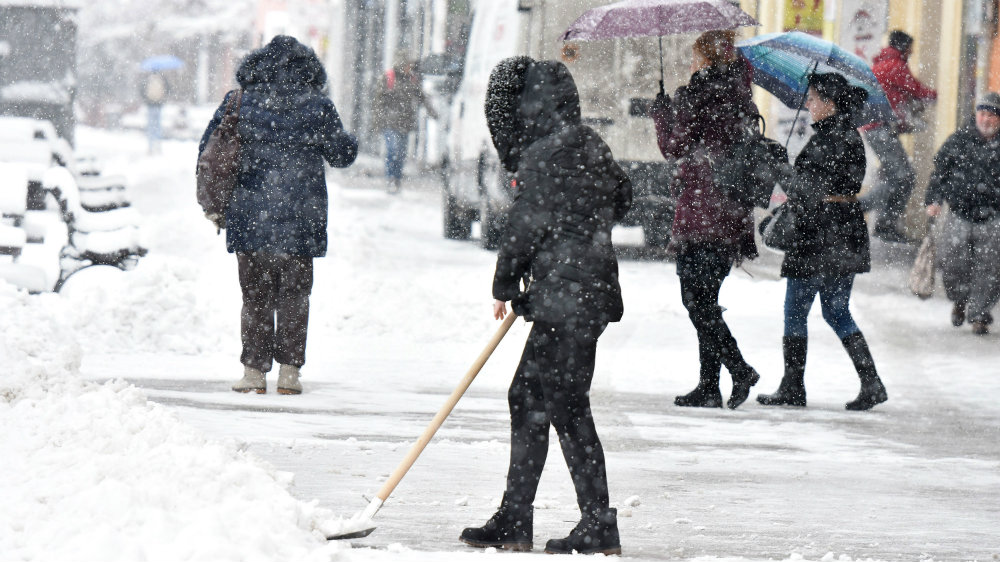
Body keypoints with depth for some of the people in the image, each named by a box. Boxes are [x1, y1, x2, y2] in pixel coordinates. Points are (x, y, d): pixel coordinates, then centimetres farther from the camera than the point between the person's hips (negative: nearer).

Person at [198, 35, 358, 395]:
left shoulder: (238, 104, 1)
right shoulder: (318, 107, -2)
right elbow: (341, 155, 8)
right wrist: (351, 142, 30)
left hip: (250, 214, 1)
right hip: (300, 217, -1)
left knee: (255, 293, 9)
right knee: (294, 292, 9)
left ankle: (254, 369, 8)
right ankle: (289, 369, 6)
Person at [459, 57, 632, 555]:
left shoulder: (547, 156, -16)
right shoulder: (588, 144, 11)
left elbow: (526, 229, -13)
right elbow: (621, 196, 25)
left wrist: (504, 286, 1)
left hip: (567, 301, -10)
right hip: (587, 293, 10)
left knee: (565, 407, -6)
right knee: (527, 398, 13)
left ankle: (599, 528, -3)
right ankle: (513, 522, 17)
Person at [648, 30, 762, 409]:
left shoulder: (695, 95, -8)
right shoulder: (739, 97, 13)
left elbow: (673, 146, -6)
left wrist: (661, 111, 10)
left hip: (700, 213, -7)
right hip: (733, 214, 7)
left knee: (696, 300, -5)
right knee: (705, 299, 12)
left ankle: (739, 369, -19)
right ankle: (708, 386, 10)